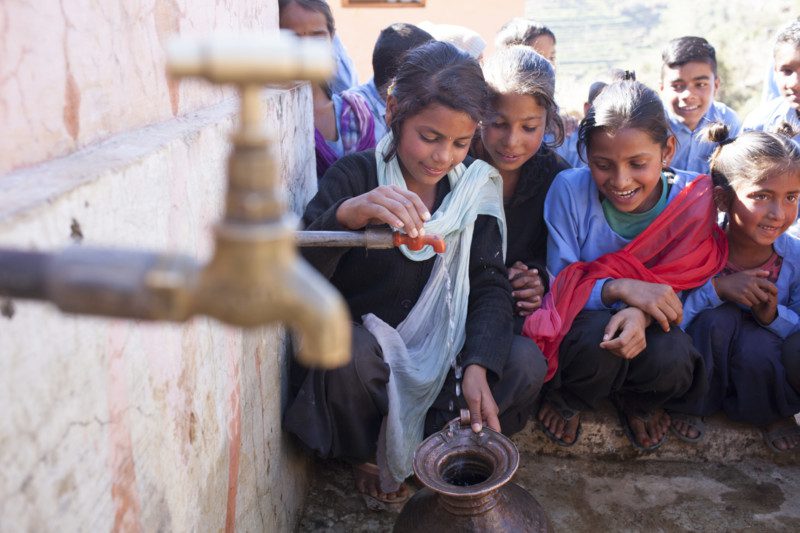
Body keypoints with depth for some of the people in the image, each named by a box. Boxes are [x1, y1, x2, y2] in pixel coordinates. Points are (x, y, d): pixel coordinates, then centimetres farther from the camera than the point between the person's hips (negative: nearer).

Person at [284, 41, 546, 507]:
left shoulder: (475, 188, -1)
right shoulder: (355, 176, -13)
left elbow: (490, 285, -5)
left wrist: (478, 365, -23)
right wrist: (347, 214, -48)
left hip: (440, 355, 3)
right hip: (365, 347, -3)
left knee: (526, 363, -19)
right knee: (347, 351, -35)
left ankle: (433, 447, 4)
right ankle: (368, 455, -2)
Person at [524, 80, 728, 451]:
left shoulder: (694, 198, -14)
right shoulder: (569, 190, -17)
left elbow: (686, 288, -9)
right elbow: (559, 286, -13)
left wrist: (643, 315, -33)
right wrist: (620, 289, -33)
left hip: (651, 329, 2)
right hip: (581, 326, -1)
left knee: (673, 358, -31)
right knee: (598, 333, -35)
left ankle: (638, 403, 9)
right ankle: (567, 400, 2)